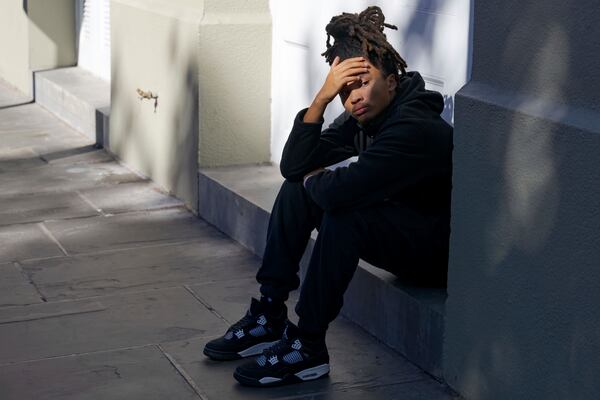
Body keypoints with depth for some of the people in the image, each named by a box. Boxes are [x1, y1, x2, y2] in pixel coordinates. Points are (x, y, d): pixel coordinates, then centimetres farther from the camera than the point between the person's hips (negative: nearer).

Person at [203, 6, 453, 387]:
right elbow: (293, 165, -6)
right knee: (296, 189, 3)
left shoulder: (416, 128, -28)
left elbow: (340, 190, -38)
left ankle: (308, 347, -21)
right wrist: (321, 99, -18)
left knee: (343, 212, -32)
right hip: (393, 232, 9)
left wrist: (314, 180, -13)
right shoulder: (362, 118, 0)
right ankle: (270, 317, 3)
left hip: (437, 253, -9)